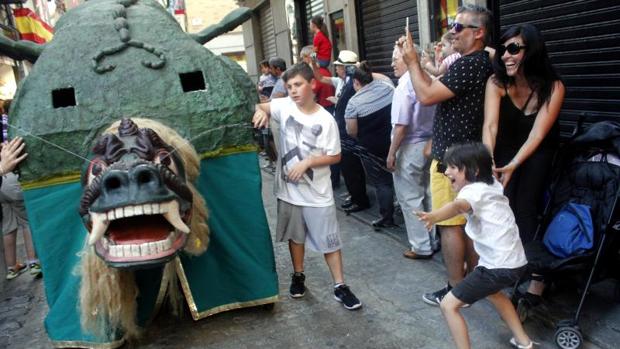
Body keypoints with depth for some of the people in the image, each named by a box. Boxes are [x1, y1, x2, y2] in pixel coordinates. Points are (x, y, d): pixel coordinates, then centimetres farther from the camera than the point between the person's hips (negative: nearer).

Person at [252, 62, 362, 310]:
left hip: (317, 192, -3)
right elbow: (260, 107, 8)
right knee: (295, 235, 19)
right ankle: (298, 276, 39)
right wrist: (260, 112, -15)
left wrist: (307, 162, -21)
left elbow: (335, 156, -8)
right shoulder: (284, 106, -4)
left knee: (329, 240, 5)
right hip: (288, 188, 3)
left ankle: (340, 286, 18)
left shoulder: (325, 120, -12)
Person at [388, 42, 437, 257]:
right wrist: (430, 145, 17)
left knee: (410, 199, 3)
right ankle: (433, 239, 27)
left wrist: (391, 154, -13)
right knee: (428, 195, 16)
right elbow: (431, 116, 9)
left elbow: (401, 126, -20)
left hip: (409, 148, -8)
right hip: (428, 144, 8)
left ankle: (421, 247, 10)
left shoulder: (404, 86, -17)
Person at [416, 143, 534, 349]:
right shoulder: (491, 184, 9)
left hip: (499, 267, -10)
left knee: (449, 305, -5)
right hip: (515, 261, 10)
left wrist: (433, 216, -61)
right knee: (492, 291, 38)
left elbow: (458, 206, -42)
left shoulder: (474, 191, -17)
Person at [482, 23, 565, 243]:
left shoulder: (553, 87, -23)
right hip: (506, 148, 1)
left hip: (539, 151, -1)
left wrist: (513, 165, -41)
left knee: (525, 207, -9)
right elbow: (490, 125, -32)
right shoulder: (496, 83, -21)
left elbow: (537, 134, -28)